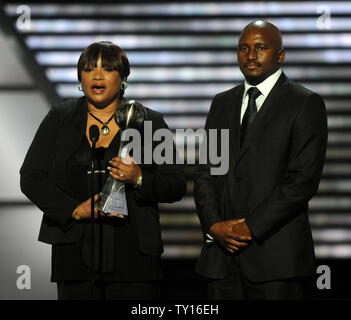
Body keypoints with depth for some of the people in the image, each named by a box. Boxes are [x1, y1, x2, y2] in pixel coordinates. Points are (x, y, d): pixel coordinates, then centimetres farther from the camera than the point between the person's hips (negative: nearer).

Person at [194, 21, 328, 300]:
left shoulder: (306, 104, 1)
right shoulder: (222, 103, 18)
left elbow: (304, 180, -8)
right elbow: (205, 172, 15)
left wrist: (251, 227, -12)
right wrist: (214, 224, -3)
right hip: (222, 252, 5)